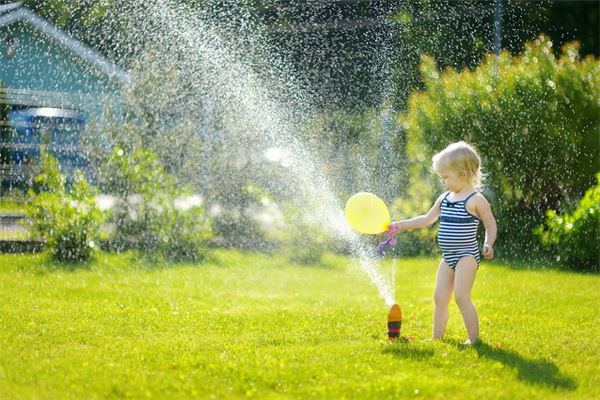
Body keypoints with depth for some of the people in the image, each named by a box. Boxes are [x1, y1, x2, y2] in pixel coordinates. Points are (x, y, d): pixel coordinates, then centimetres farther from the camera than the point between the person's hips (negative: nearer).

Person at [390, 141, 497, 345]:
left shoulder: (475, 200, -10)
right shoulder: (444, 199, 11)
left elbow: (491, 225, -6)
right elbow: (427, 219, 23)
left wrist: (488, 244, -24)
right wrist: (401, 225, 22)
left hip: (466, 256, -8)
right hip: (448, 258, 8)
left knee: (461, 296, -15)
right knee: (439, 297, 8)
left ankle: (474, 338, -9)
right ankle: (437, 336, 17)